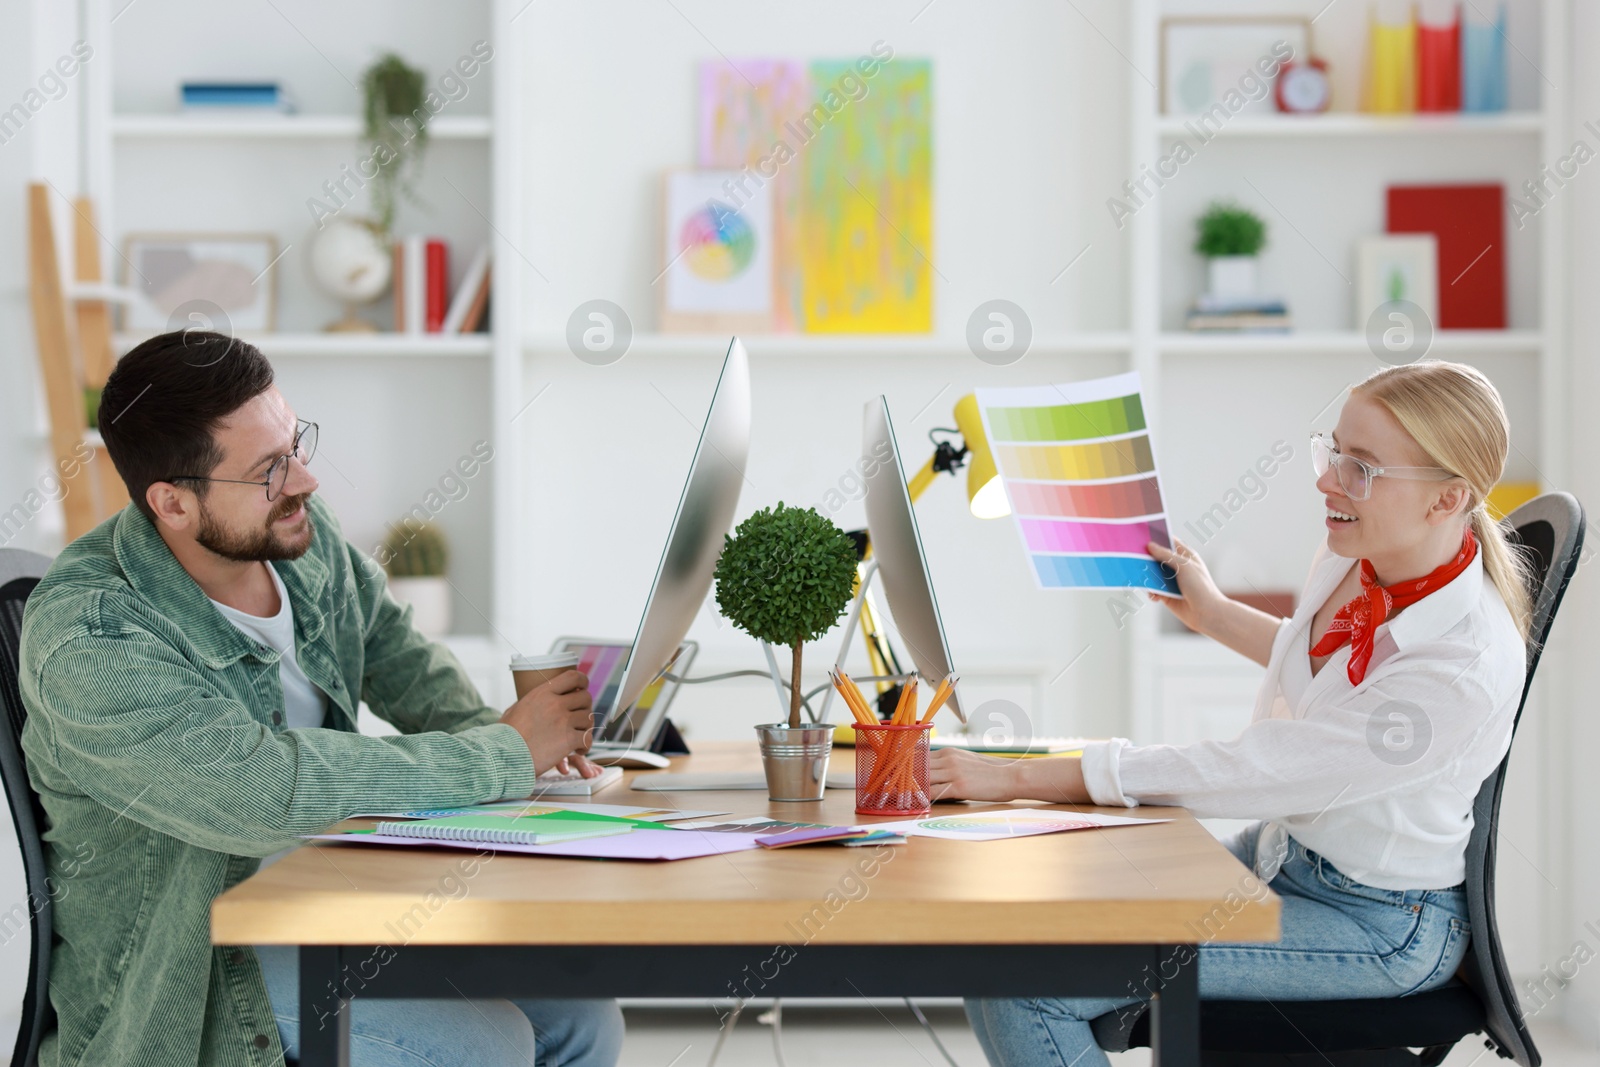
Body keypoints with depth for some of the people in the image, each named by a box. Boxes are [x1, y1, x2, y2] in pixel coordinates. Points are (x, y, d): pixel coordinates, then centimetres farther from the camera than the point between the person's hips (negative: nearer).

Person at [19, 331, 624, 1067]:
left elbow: (389, 645, 17)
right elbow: (270, 794, -36)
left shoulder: (299, 531, -4)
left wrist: (486, 731, -4)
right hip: (189, 954, -7)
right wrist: (505, 755, -27)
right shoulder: (87, 640, -27)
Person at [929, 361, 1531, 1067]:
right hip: (1281, 850, 8)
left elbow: (1243, 774, -29)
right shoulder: (1351, 557, -5)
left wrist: (1015, 778, -28)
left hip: (1382, 927, -8)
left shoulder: (1469, 669, -30)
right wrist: (1213, 614, 23)